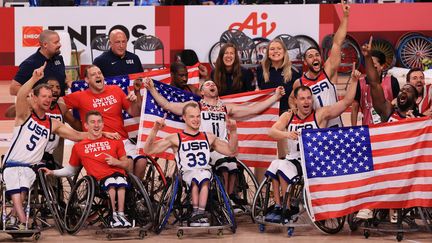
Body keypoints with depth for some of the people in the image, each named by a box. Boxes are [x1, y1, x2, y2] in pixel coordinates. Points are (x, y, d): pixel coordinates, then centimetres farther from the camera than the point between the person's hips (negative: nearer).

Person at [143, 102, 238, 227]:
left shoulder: (209, 137, 23)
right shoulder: (176, 139, 11)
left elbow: (231, 151, 20)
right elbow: (148, 150, 3)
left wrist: (233, 132, 7)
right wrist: (154, 131, -11)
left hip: (206, 172, 2)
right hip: (187, 174, -2)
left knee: (204, 177, -34)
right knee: (195, 177, -36)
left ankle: (200, 213, -36)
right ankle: (197, 212, -35)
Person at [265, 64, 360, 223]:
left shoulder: (321, 114, 0)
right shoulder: (288, 117, 10)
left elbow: (346, 102, -7)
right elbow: (272, 132, -6)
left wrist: (354, 80, -17)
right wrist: (287, 134, -27)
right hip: (293, 160, 4)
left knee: (283, 168, -24)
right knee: (275, 164, -24)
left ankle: (287, 208, -11)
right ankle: (278, 206, -14)